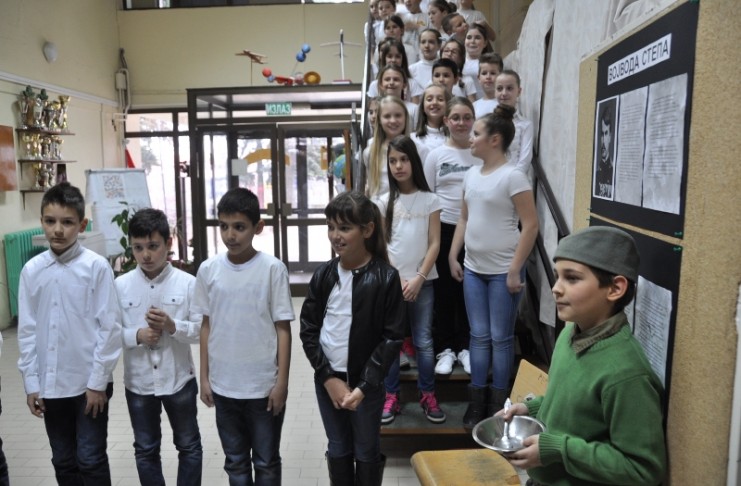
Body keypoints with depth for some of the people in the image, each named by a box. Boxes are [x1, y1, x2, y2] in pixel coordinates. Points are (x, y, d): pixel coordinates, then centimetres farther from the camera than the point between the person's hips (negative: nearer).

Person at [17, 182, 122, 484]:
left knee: (91, 461, 7)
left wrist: (98, 380, -10)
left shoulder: (97, 267, -11)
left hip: (88, 383, -4)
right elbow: (27, 330, 5)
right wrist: (31, 382, 4)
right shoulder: (31, 270, 0)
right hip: (50, 385, 4)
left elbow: (110, 327, -10)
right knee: (63, 461, 18)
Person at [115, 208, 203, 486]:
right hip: (138, 382, 2)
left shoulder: (187, 283, -10)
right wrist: (137, 335, -18)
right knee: (145, 450, 17)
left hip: (179, 379, -1)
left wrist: (172, 325, -24)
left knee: (188, 445, 15)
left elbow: (201, 329, -7)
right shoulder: (121, 285, -5)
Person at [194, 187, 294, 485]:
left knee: (266, 462, 13)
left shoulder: (273, 269, -11)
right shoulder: (208, 270, -1)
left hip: (264, 385, -3)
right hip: (223, 385, 3)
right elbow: (206, 326, 6)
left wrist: (282, 381, -9)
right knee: (235, 462, 18)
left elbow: (283, 329, -8)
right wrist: (204, 377, 7)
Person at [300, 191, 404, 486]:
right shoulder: (323, 275, -2)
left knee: (367, 453, 14)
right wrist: (328, 377, -9)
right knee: (337, 451, 18)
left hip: (366, 383, -3)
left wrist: (364, 386, -15)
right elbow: (308, 330, 0)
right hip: (327, 380, 3)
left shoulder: (385, 278, -13)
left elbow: (392, 338, -11)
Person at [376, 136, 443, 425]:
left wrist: (419, 279, -10)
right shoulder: (385, 202, 3)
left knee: (424, 342, 5)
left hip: (422, 282, -1)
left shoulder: (430, 200, 1)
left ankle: (428, 396, 19)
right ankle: (391, 397, 17)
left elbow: (434, 244, -2)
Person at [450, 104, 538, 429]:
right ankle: (476, 402, 22)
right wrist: (453, 256, 11)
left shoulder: (512, 176, -13)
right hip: (473, 269, 6)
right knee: (479, 336, 12)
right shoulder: (471, 175, 8)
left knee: (500, 338, 5)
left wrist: (515, 269, -17)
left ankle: (498, 406, 19)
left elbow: (531, 225, -15)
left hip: (503, 271, -6)